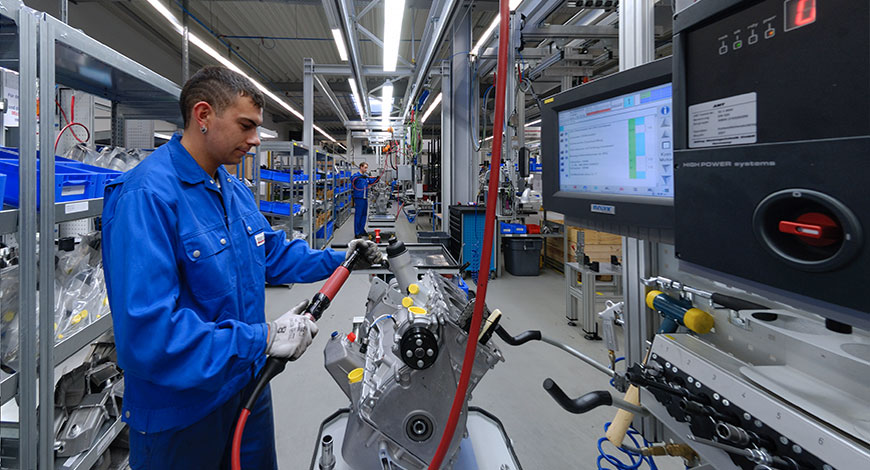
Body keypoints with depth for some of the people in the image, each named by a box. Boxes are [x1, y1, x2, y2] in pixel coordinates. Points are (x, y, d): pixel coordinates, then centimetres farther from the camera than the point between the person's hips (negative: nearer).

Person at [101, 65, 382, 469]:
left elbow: (273, 254, 17)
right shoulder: (147, 196, -26)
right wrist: (263, 339, -29)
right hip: (180, 413, -7)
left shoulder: (235, 189, 4)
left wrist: (338, 259, 6)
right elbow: (146, 332, -32)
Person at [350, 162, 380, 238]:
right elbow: (352, 178, -29)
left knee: (364, 215, 14)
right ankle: (356, 233, -1)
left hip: (365, 198, 8)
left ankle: (362, 231, 25)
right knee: (358, 215, -5)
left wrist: (377, 178, 6)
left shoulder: (366, 176, 14)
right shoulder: (356, 175, -8)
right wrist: (361, 176, -44)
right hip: (358, 198, -8)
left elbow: (371, 181, 25)